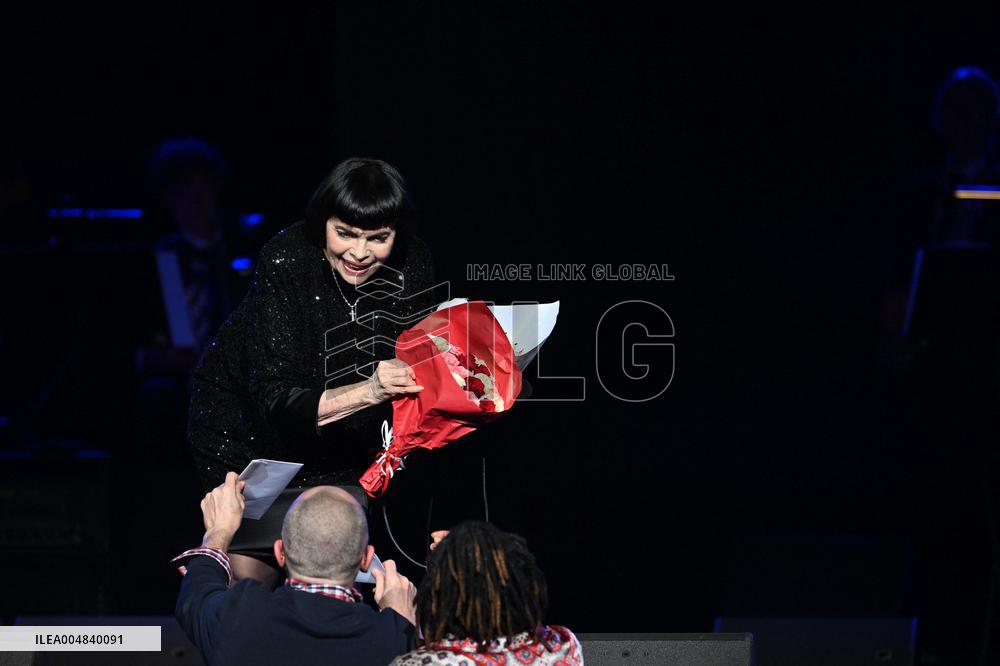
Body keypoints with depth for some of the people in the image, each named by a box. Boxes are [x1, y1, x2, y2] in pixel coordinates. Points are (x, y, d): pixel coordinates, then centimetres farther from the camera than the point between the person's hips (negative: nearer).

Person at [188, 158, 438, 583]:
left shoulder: (411, 265, -17)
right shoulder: (286, 261, -30)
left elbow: (419, 365, -4)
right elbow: (277, 401, -32)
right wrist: (368, 391, -46)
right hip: (244, 418, -4)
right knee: (253, 570, -6)